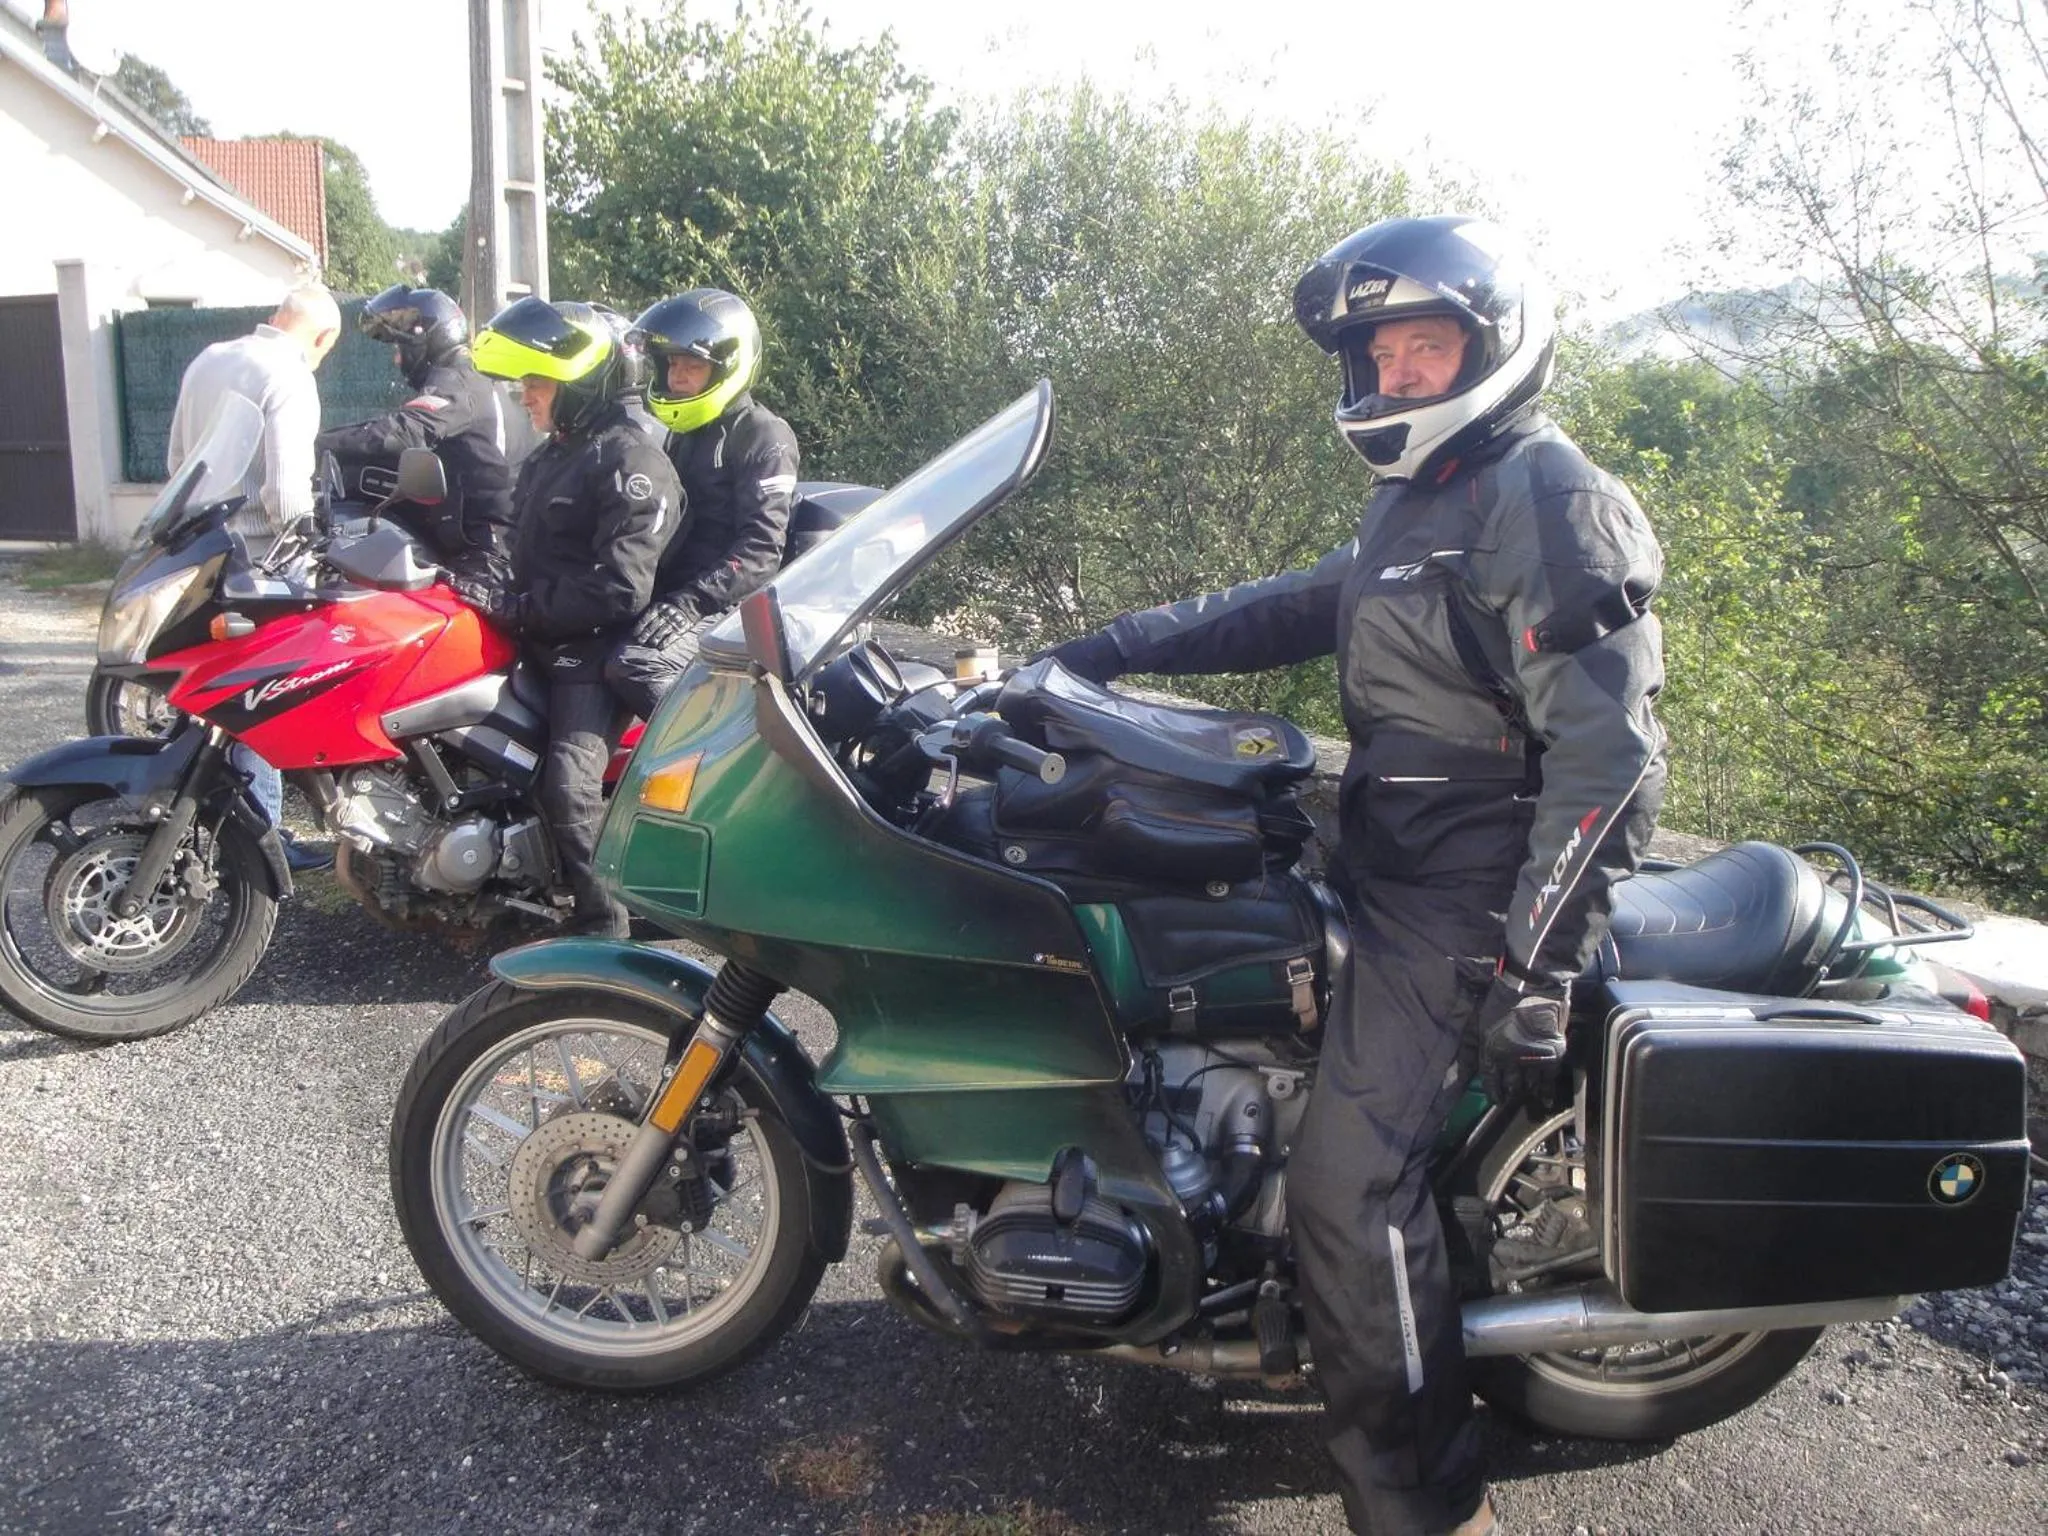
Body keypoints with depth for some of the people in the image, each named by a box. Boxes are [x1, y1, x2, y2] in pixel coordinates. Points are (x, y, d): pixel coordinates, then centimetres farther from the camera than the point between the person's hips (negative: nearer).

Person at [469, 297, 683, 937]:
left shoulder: (631, 463, -13)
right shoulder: (550, 453, 19)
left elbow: (621, 588, -23)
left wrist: (524, 608, -20)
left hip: (592, 650, -10)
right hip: (539, 641, 10)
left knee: (569, 789, -23)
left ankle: (603, 926, -10)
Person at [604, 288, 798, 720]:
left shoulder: (764, 436, -6)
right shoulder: (684, 435, 22)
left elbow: (760, 548, -18)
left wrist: (689, 603, -28)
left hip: (726, 605, -9)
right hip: (667, 596, 9)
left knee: (634, 666, -32)